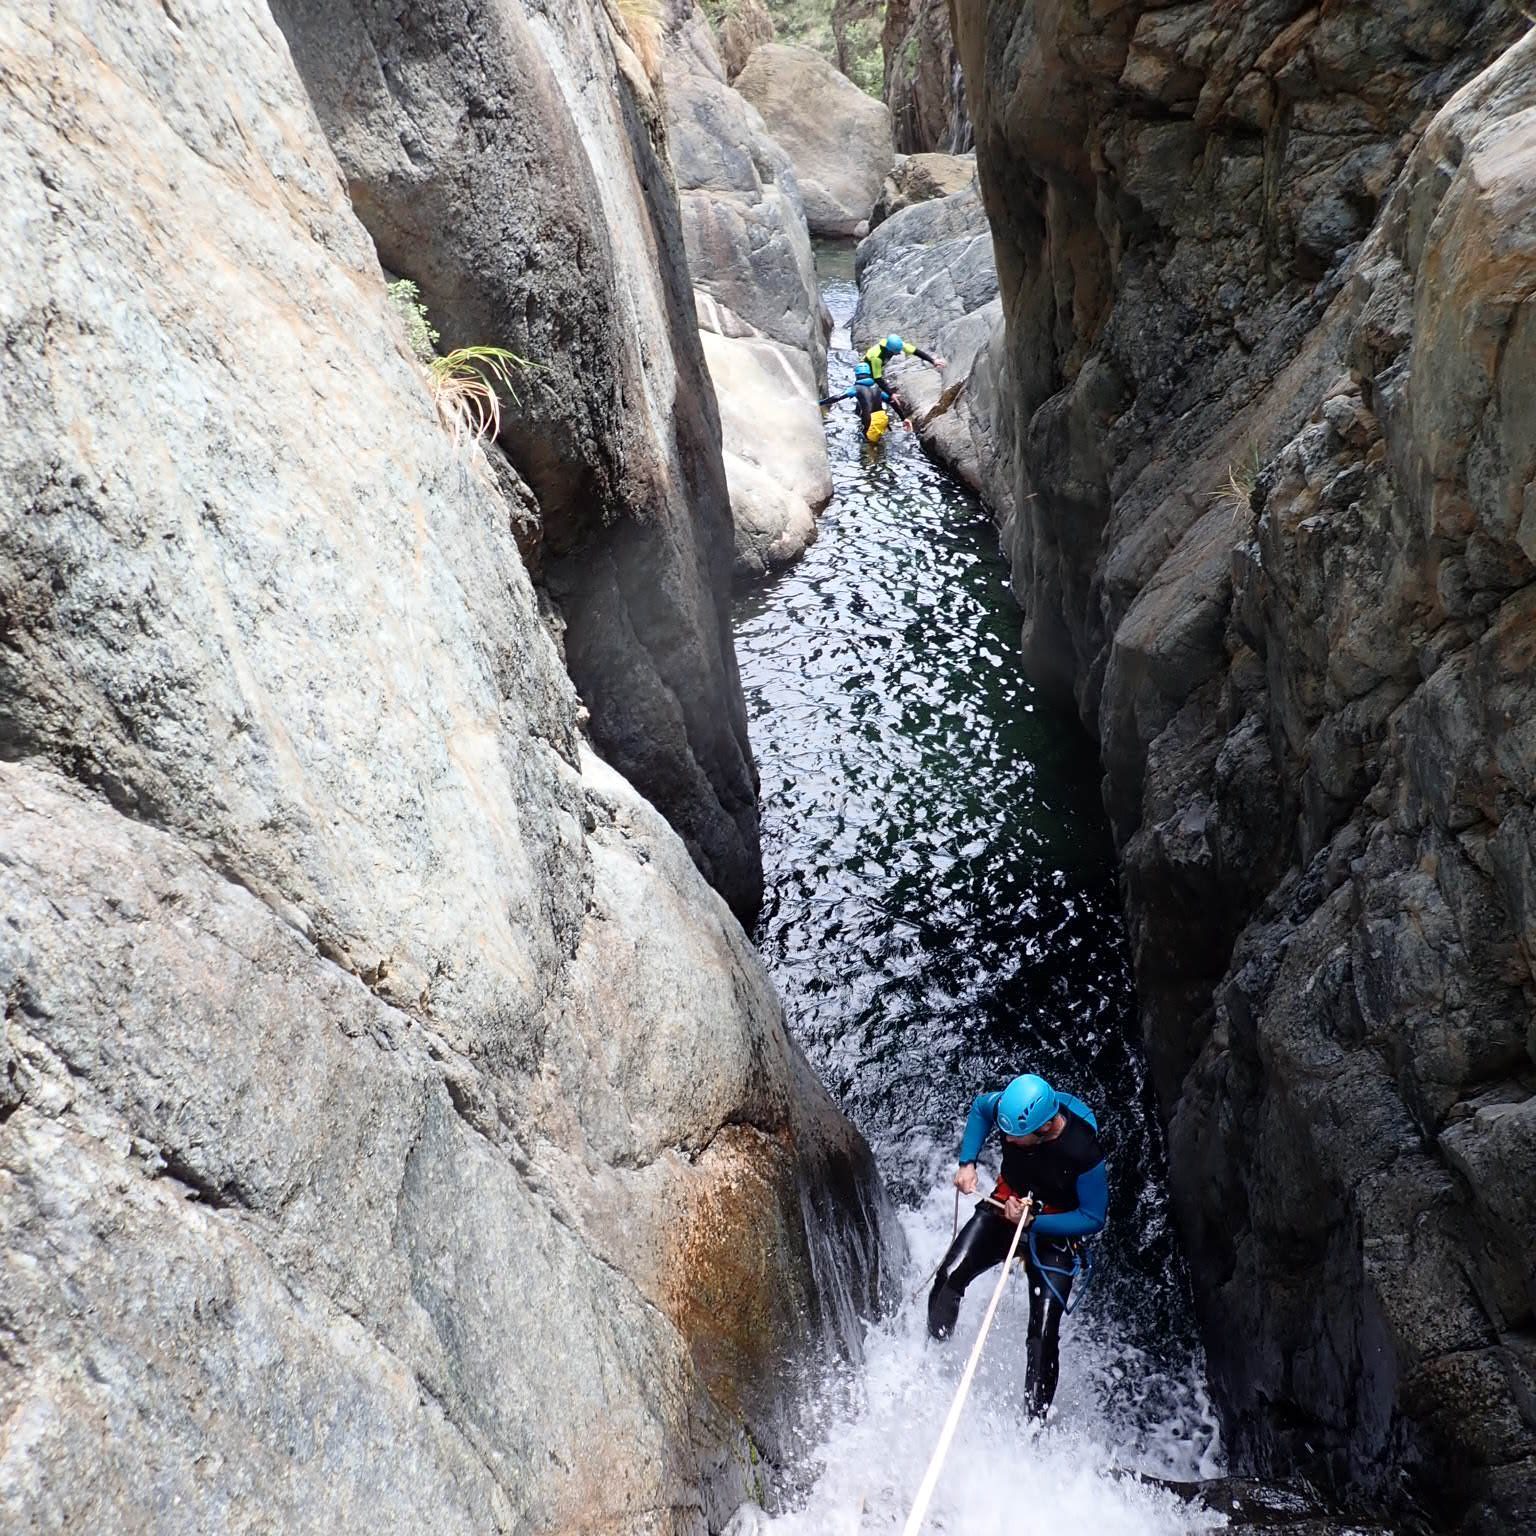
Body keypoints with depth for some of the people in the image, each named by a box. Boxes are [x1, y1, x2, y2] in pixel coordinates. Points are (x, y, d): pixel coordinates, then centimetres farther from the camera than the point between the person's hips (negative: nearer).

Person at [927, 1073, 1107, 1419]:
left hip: (1053, 1234, -3)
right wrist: (967, 1163, -4)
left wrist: (1032, 1222, -25)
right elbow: (979, 1107, 5)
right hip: (1004, 1208, 3)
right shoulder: (1009, 1108, -21)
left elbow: (1093, 1218, -17)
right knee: (950, 1275, -20)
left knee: (1043, 1337, -9)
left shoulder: (1084, 1153, -31)